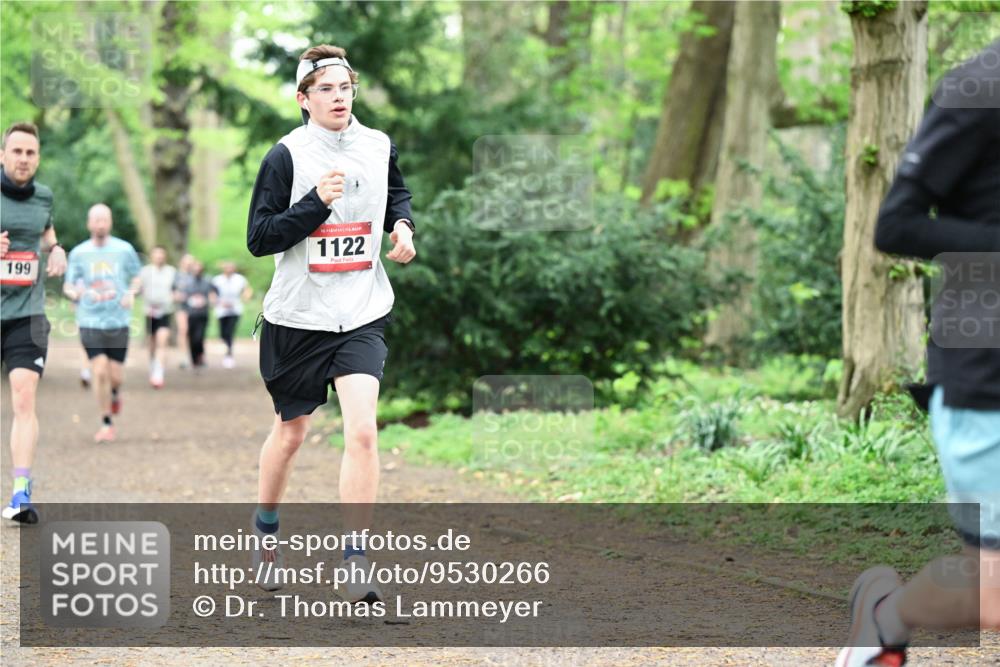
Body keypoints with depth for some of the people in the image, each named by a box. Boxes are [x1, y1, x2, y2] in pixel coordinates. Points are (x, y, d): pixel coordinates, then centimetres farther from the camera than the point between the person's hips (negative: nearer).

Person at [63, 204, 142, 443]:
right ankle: (106, 424, 2)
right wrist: (75, 292, -17)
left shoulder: (124, 249, 3)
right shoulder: (78, 253, 2)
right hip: (90, 322, -1)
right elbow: (68, 286, 7)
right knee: (99, 372, -12)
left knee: (114, 375, 1)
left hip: (119, 322, 1)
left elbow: (137, 277, 15)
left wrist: (131, 293, -5)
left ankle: (115, 392, 40)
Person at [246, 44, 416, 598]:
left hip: (362, 317, 2)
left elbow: (397, 194, 24)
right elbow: (258, 238, -13)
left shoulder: (378, 147, 2)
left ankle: (356, 564, -12)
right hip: (297, 317, -2)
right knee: (290, 431, 14)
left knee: (361, 430, -16)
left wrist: (402, 225, 3)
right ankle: (265, 531, 40)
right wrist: (316, 203, -24)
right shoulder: (286, 156, -10)